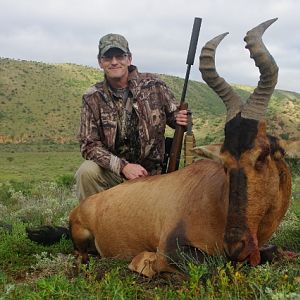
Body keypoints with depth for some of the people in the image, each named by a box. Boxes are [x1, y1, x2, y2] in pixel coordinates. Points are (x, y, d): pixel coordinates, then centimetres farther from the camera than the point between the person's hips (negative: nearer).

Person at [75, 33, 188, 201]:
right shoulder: (92, 98, -5)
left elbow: (174, 115, 8)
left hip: (151, 174, 1)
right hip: (112, 171, -1)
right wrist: (123, 166, -24)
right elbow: (89, 145, -9)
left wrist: (180, 120, -19)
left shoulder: (154, 86, -6)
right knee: (86, 172, -28)